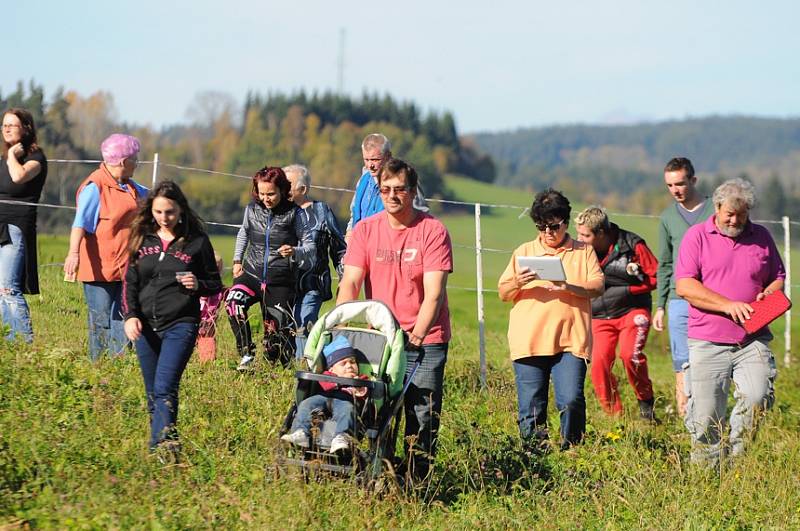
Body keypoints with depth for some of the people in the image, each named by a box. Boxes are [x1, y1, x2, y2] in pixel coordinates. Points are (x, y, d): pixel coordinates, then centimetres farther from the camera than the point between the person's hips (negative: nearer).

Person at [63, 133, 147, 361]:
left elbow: (145, 194, 40)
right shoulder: (95, 187, -13)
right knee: (102, 322, -5)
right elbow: (80, 222, -24)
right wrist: (73, 253, -36)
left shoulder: (128, 186, 16)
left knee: (124, 319, 3)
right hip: (100, 268, -8)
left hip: (125, 266, 8)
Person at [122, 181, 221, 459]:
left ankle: (164, 444, -25)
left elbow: (214, 284, 8)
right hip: (145, 326, 4)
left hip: (181, 324, -4)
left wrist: (198, 286, -14)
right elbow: (129, 282, 10)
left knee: (164, 388, -18)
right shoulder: (142, 239, 8)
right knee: (152, 392, 10)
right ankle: (159, 444, 20)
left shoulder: (197, 241, 0)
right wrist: (130, 316, -5)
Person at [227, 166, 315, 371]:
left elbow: (310, 245, -6)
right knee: (233, 302, -28)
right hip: (252, 273, 2)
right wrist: (237, 260, 19)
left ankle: (288, 362, 25)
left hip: (280, 282, -2)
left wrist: (295, 252, -26)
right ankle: (247, 354, -17)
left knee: (275, 334, -4)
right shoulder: (252, 209, 3)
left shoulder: (293, 213, -8)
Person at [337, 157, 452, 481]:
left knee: (422, 417, -8)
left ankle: (414, 483, 0)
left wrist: (416, 336, -22)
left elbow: (434, 293, -11)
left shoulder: (433, 231, -5)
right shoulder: (366, 230, 5)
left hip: (426, 341, -3)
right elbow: (350, 283, -1)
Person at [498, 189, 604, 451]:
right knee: (531, 407, 0)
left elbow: (598, 287, 0)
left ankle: (572, 449, 2)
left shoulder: (584, 252, 12)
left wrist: (569, 287, -18)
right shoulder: (524, 252, 15)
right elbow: (503, 293, 12)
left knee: (570, 400, -14)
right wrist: (518, 283, -11)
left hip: (570, 341, -2)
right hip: (529, 341, 2)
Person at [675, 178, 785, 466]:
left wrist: (768, 296, -2)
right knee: (705, 415, -3)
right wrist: (727, 305, -15)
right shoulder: (697, 236, 3)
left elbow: (778, 278, 22)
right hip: (708, 342, -2)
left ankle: (737, 457, 0)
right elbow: (684, 285, -6)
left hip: (752, 340, 2)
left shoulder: (761, 237, 13)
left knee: (757, 397, -18)